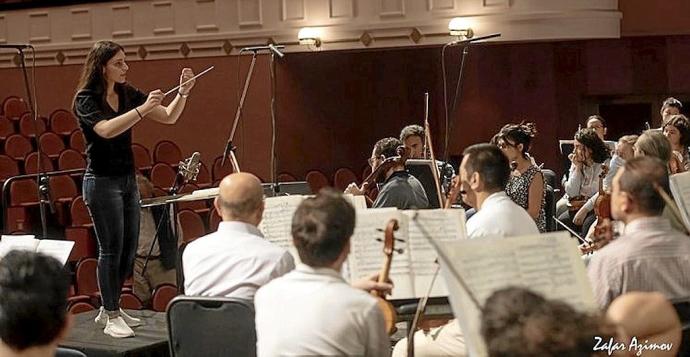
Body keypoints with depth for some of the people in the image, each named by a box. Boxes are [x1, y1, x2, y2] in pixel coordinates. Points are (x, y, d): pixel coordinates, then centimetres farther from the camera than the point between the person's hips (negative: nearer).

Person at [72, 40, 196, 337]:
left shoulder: (127, 94, 6)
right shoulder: (86, 98, -13)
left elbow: (169, 117, 3)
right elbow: (106, 130, -31)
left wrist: (183, 92, -13)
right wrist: (143, 108, -37)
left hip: (127, 179, 7)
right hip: (102, 181, -7)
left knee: (129, 248, 11)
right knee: (111, 249, -3)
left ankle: (109, 309, 25)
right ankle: (112, 318, 6)